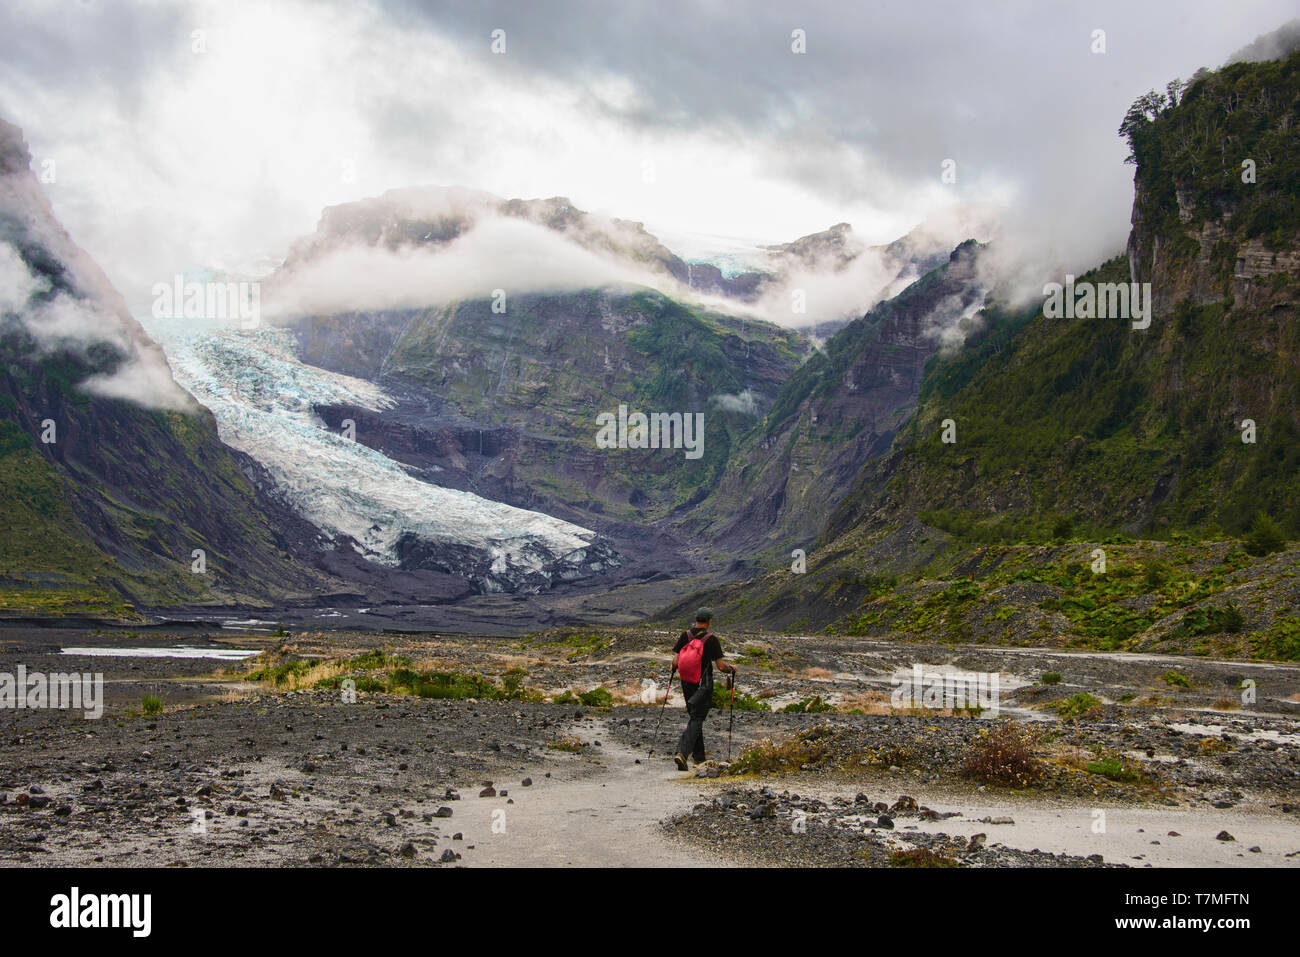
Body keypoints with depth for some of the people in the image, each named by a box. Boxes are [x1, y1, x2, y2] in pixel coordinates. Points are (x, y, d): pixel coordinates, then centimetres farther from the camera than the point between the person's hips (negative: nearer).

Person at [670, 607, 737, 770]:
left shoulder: (685, 636, -2)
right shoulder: (711, 639, -12)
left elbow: (675, 661, -4)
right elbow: (720, 666, -11)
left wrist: (673, 668, 19)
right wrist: (732, 668, 9)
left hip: (687, 684, 4)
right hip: (704, 685, -4)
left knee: (695, 717, 18)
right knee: (697, 719, -2)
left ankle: (699, 757, 23)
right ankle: (682, 752, -21)